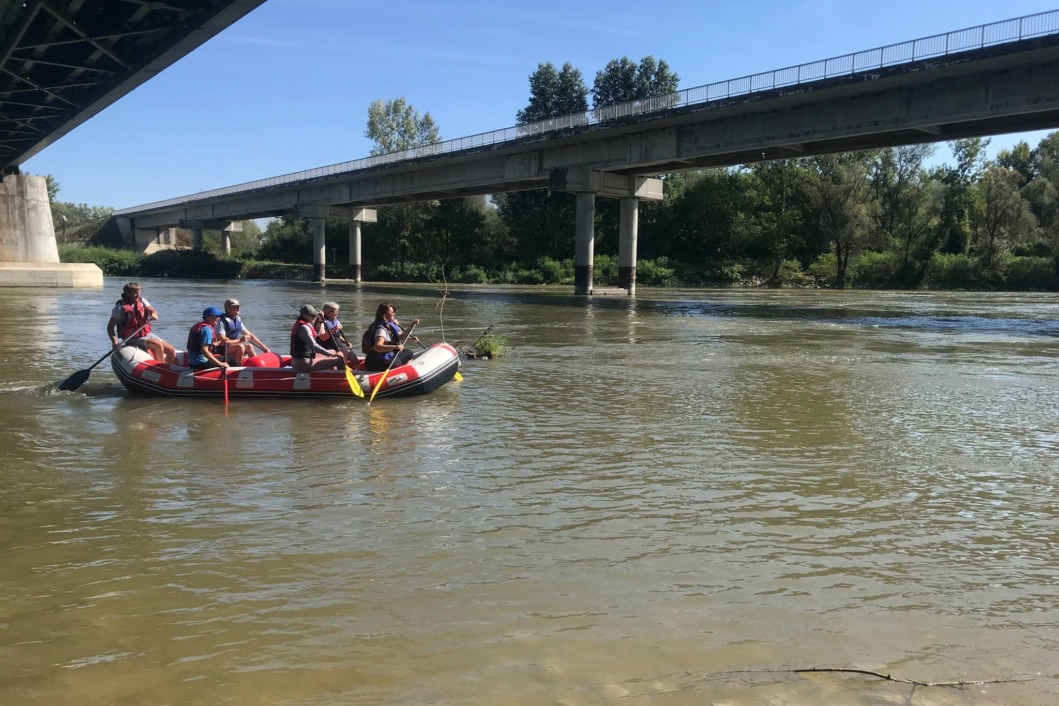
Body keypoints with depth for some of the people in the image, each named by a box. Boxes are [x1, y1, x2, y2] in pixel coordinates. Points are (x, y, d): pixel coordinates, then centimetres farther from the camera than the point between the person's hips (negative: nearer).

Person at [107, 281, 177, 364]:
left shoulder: (142, 301, 6)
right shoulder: (120, 307, -9)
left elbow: (153, 311, -8)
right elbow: (110, 326, -9)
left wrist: (153, 315, -33)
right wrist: (114, 341, -24)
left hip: (147, 334, 6)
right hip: (133, 339, -6)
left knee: (171, 350, -5)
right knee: (158, 345, -28)